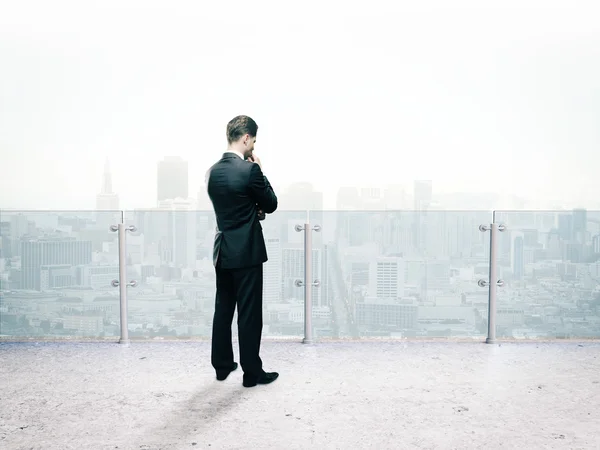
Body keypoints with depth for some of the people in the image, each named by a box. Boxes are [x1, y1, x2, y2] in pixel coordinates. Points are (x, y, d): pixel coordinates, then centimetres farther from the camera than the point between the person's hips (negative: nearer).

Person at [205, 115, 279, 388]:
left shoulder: (213, 171, 6)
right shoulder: (249, 170, -17)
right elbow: (271, 205, -5)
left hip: (223, 251, 7)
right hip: (246, 252, -7)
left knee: (223, 309, 15)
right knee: (250, 313, 2)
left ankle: (222, 365, 27)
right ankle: (252, 372, 12)